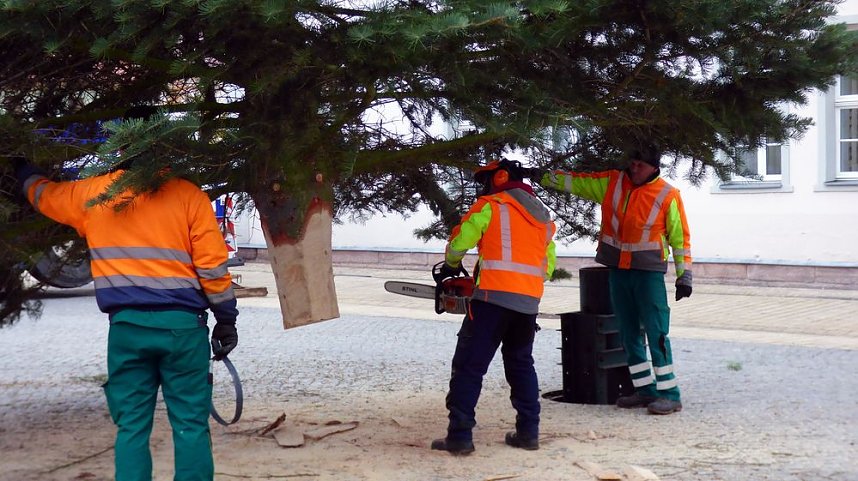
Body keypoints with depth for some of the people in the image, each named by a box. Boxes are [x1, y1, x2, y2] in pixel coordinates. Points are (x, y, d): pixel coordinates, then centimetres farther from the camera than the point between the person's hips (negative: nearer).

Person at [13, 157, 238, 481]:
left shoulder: (91, 194, 9)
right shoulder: (188, 194, 1)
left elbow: (42, 194, 28)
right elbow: (212, 265, -3)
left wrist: (23, 170, 50)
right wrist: (226, 319, 7)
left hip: (127, 326, 2)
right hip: (181, 323, -2)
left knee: (132, 426, 7)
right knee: (190, 424, 3)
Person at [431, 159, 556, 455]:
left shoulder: (490, 206, 1)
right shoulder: (543, 217, 20)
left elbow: (459, 241, -2)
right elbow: (549, 265, 22)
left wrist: (451, 266, 17)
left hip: (494, 297, -6)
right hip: (529, 302, 6)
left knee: (469, 365, -3)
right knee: (521, 364, 20)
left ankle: (459, 436, -7)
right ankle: (528, 431, 18)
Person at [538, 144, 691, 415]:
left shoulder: (668, 195, -6)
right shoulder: (612, 182, 5)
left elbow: (680, 237, -2)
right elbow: (576, 181, 6)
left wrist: (684, 275, -3)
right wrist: (544, 177, -6)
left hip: (649, 272, -5)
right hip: (617, 270, 5)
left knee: (656, 333, -9)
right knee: (628, 334, 10)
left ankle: (669, 394, -5)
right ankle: (645, 390, 19)